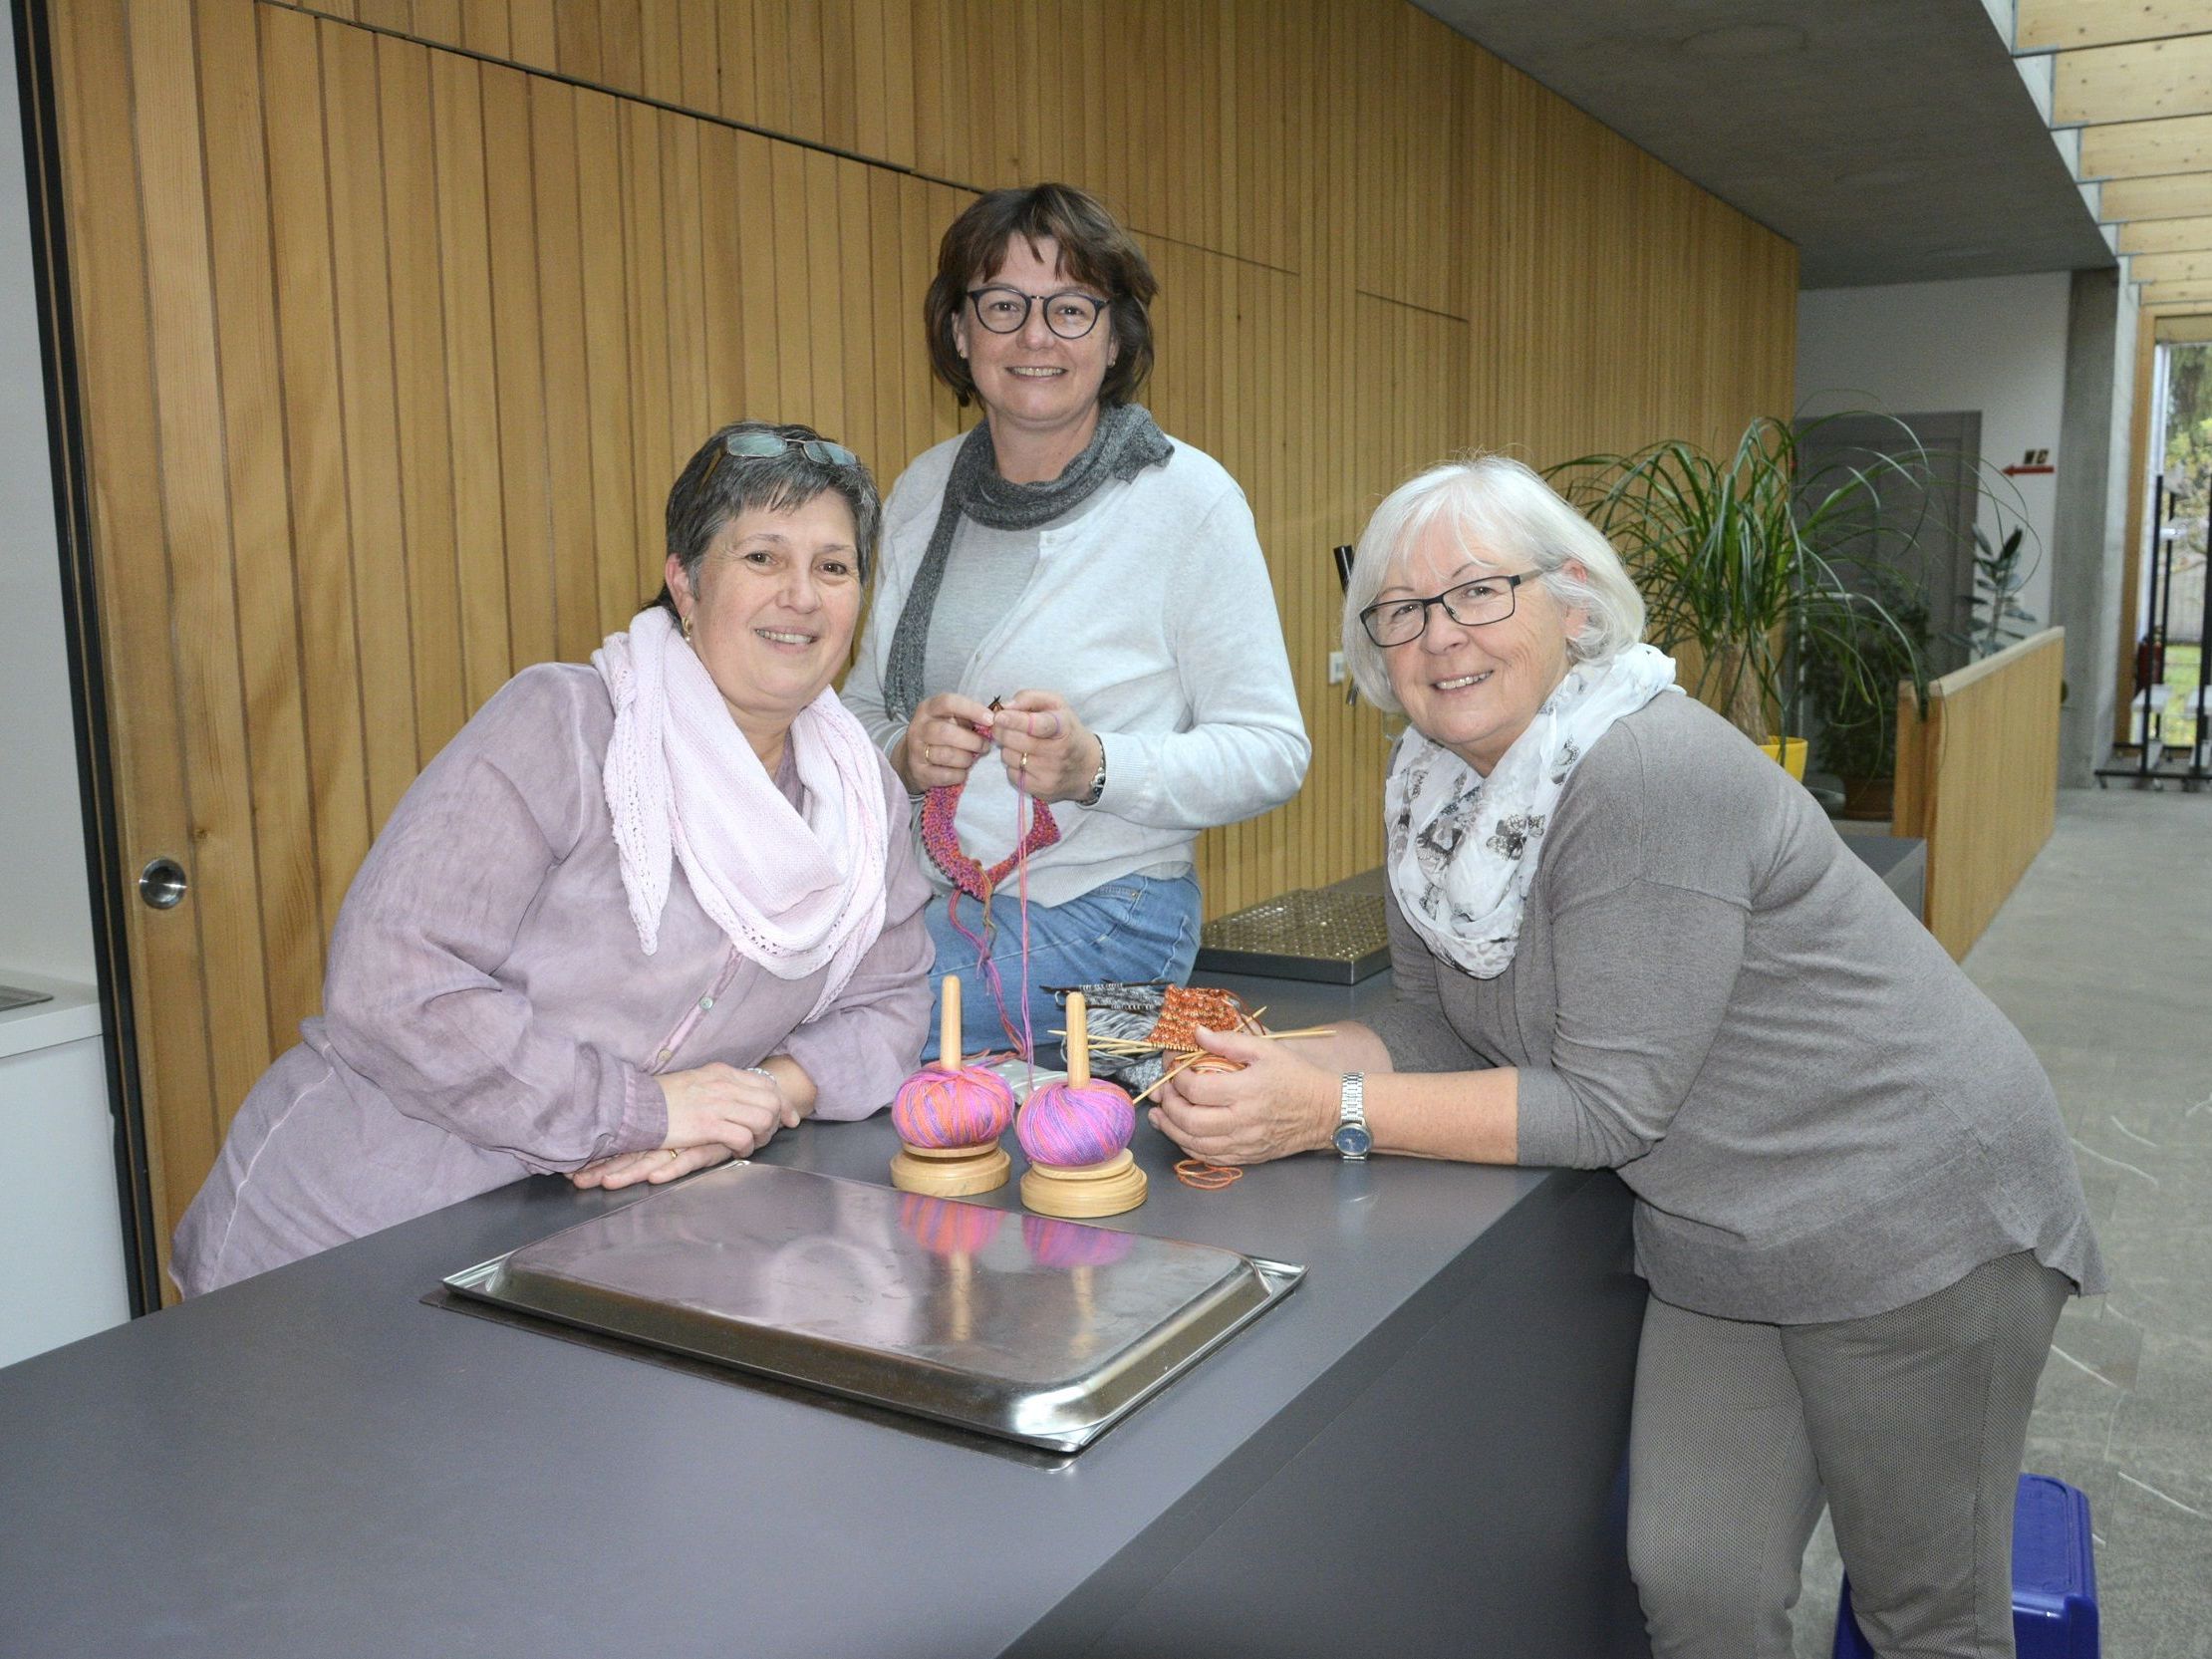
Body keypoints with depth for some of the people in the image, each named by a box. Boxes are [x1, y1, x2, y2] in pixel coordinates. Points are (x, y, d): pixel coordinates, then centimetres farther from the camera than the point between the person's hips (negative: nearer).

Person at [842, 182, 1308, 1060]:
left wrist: (1096, 767, -23)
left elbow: (1271, 751, -7)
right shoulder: (924, 490, 10)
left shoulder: (1187, 500, -5)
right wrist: (905, 754, -9)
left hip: (1094, 913, -5)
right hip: (916, 887, 6)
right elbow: (865, 707, 16)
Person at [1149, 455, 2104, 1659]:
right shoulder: (1433, 789, -3)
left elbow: (1608, 1105, -27)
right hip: (1717, 1238, 7)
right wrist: (1271, 1072, -17)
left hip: (1907, 1218, -6)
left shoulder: (1646, 777, -29)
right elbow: (1438, 1024, 0)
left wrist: (1338, 1113, -29)